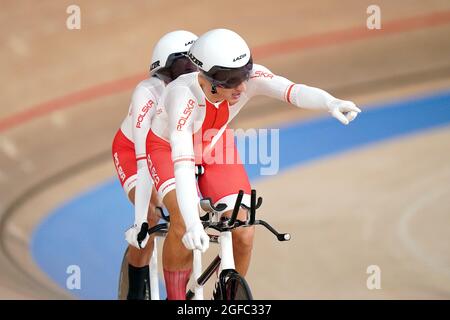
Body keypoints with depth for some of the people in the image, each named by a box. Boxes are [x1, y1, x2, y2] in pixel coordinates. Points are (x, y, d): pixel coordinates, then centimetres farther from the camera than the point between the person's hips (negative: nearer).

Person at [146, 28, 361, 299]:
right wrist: (193, 224, -59)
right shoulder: (183, 95, -40)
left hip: (214, 147, 4)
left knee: (243, 235, -11)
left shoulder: (248, 77, -30)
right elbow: (182, 164, -48)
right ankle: (176, 297, -9)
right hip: (168, 147, -4)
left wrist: (331, 102, -67)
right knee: (183, 222, -31)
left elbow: (293, 91, -45)